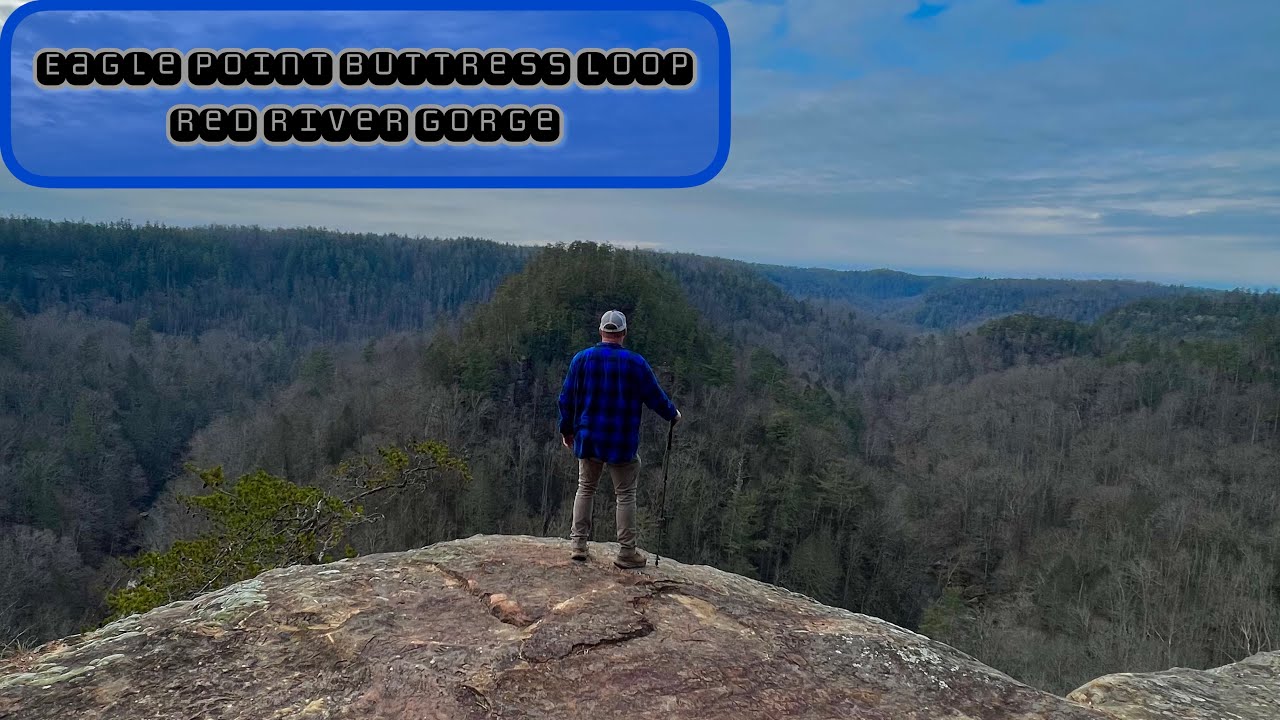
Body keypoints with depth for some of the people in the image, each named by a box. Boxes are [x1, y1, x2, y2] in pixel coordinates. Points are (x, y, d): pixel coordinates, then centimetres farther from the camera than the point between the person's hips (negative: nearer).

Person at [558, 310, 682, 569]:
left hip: (588, 439, 3)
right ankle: (627, 553, 10)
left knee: (585, 489, 17)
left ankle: (578, 544, 18)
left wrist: (566, 429, 17)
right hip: (623, 442, -3)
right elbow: (655, 397, -1)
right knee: (626, 495, 6)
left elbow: (567, 398, 4)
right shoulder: (636, 363, -9)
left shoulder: (581, 359, -2)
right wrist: (673, 414, 19)